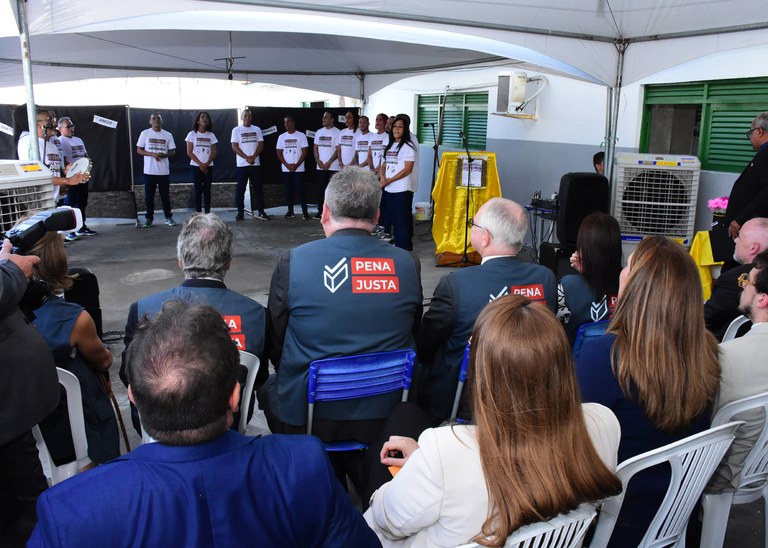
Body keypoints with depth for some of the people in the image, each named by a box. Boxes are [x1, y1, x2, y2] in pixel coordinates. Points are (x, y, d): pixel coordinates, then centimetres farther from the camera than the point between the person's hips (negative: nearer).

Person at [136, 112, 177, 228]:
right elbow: (139, 150, 1)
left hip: (164, 171, 1)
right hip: (149, 171, -1)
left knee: (165, 195, 6)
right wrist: (152, 154, -14)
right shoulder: (145, 134, 2)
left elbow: (173, 152, 6)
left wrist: (164, 155, -15)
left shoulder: (167, 135, 6)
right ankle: (149, 218, 11)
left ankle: (168, 217, 14)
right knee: (149, 196, 3)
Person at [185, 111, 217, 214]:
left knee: (207, 189, 2)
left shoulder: (211, 135, 8)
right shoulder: (192, 134, 1)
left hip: (209, 166, 2)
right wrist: (200, 164, -12)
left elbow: (213, 152, 3)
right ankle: (198, 212, 0)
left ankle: (208, 212, 4)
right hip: (196, 166, -2)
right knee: (198, 190, -2)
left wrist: (206, 164, -12)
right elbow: (189, 152, -3)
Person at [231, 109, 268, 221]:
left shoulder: (257, 129, 11)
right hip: (242, 164, -2)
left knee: (258, 188, 2)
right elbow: (234, 147, -4)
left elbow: (261, 145, 4)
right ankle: (240, 212, 4)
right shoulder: (236, 130, 4)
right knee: (240, 189, -1)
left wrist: (253, 157, -12)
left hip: (255, 164, 2)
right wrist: (246, 158, -14)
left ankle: (260, 212, 6)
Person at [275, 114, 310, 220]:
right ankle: (290, 211, 14)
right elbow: (279, 153, 7)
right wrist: (287, 165, -7)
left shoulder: (301, 135, -1)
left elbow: (304, 152, -4)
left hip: (298, 169, -4)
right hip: (286, 169, 4)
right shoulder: (281, 137, 9)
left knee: (299, 190, -8)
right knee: (288, 190, 6)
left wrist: (296, 165, -13)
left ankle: (305, 212, -5)